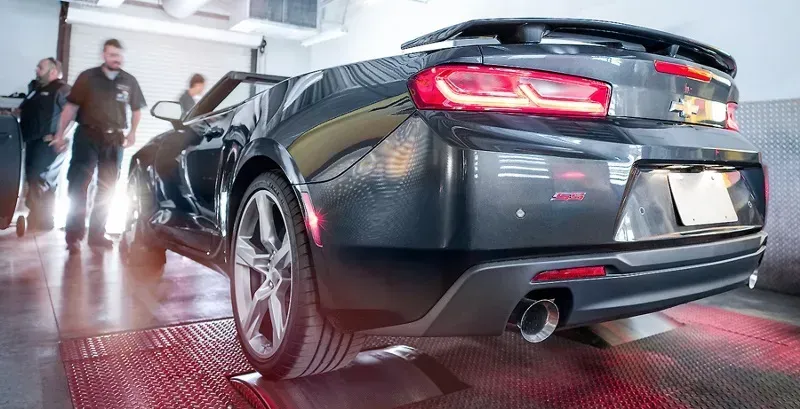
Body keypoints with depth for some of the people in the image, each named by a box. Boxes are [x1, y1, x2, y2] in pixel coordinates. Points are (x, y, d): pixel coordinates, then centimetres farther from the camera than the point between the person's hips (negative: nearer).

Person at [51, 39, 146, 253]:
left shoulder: (129, 81, 7)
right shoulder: (87, 77, 0)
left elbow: (136, 109, 18)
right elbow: (71, 106, 0)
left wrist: (132, 132, 5)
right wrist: (60, 134, -4)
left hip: (114, 140, 3)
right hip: (87, 136, -3)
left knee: (106, 189, 8)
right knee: (78, 185, -7)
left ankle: (96, 233, 18)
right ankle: (73, 234, -2)